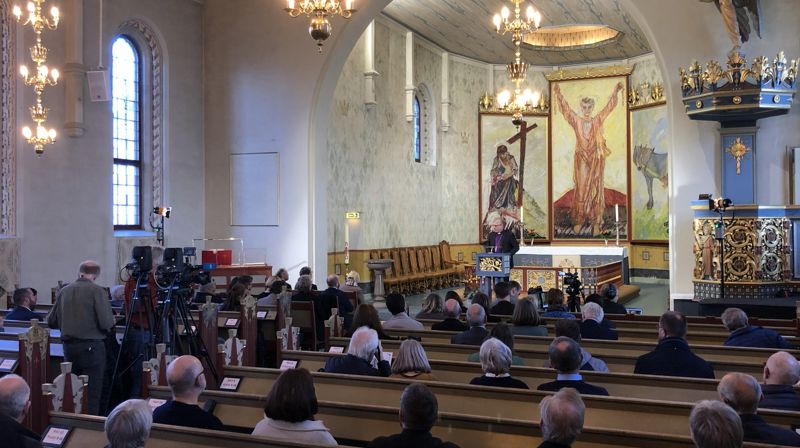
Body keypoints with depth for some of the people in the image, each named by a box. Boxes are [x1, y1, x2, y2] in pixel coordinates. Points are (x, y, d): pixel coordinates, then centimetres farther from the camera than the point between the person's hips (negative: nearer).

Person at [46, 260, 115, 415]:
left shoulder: (64, 291, 6)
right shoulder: (97, 291, -9)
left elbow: (51, 321, 12)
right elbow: (106, 323, -15)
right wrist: (111, 320, 7)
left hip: (68, 346, 6)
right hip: (91, 346, -5)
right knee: (92, 393, -2)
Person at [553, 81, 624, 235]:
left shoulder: (598, 120, 4)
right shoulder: (576, 121, 3)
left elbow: (609, 106, 1)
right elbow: (565, 108, -2)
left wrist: (616, 91, -8)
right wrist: (558, 94, -11)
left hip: (596, 160, 0)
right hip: (581, 159, 0)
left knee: (596, 188, 1)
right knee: (581, 189, 1)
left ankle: (596, 222, 3)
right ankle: (579, 220, 7)